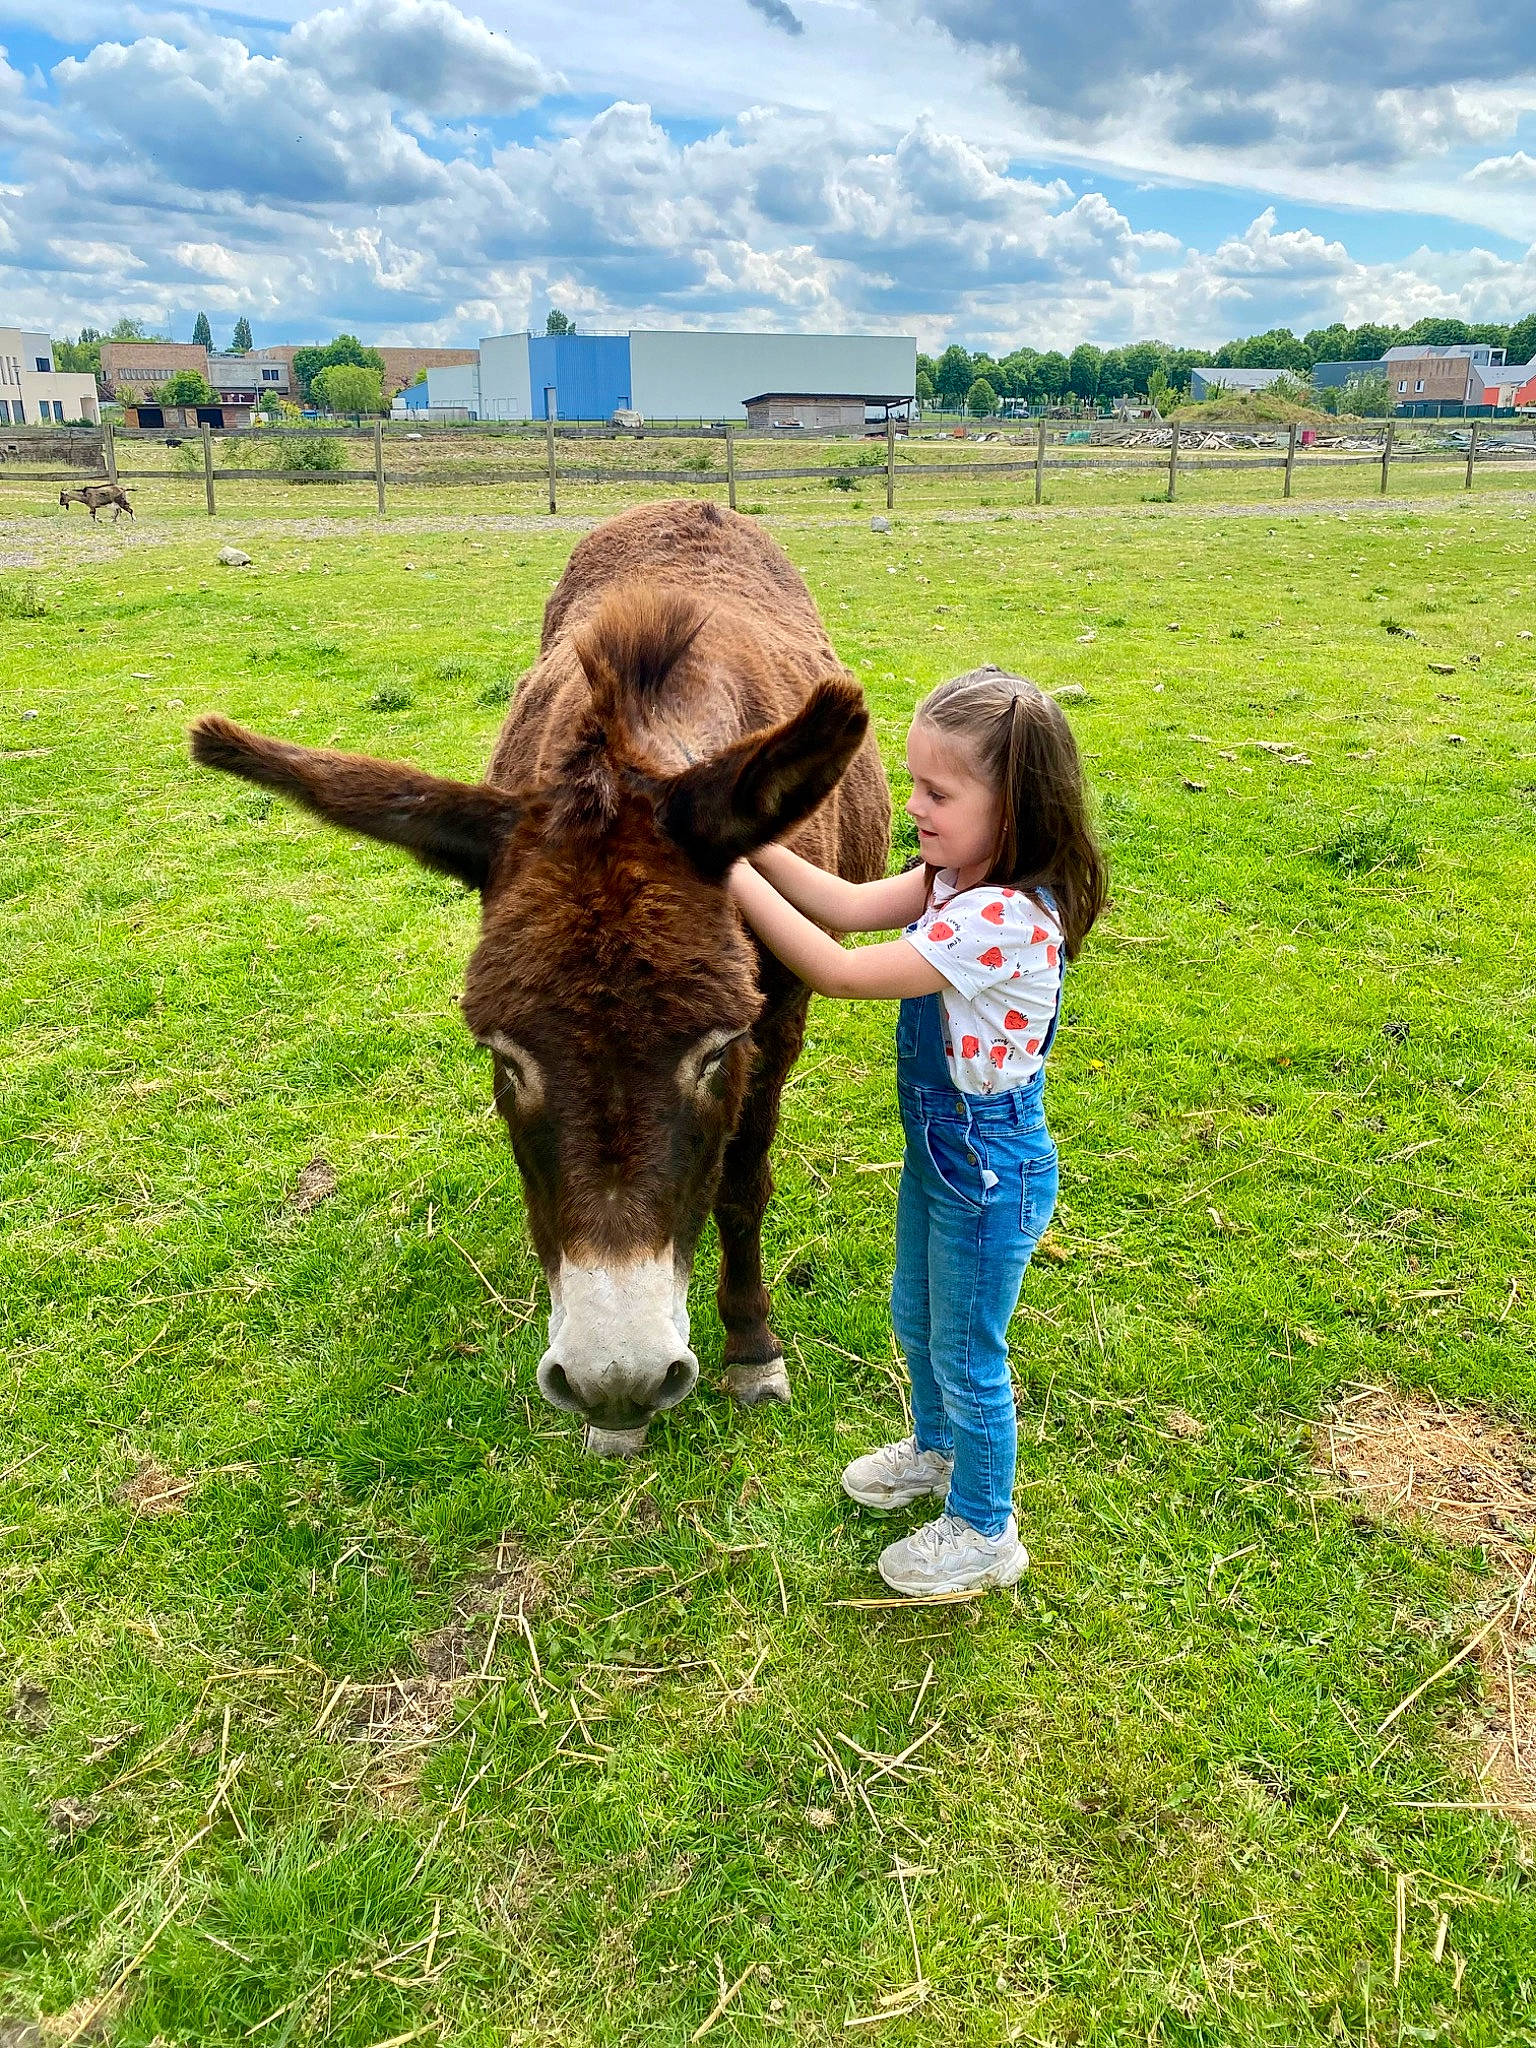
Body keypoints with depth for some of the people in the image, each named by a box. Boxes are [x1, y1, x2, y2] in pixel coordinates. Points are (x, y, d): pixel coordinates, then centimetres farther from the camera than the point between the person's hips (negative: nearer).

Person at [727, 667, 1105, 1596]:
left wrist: (733, 877, -28)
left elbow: (839, 971, -32)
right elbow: (852, 906, -5)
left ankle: (986, 1533, 35)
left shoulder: (1009, 921, -34)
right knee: (917, 1318, 29)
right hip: (938, 1144, 9)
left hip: (990, 1168, -9)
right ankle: (936, 1447, 56)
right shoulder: (958, 880, -5)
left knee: (967, 1352, 11)